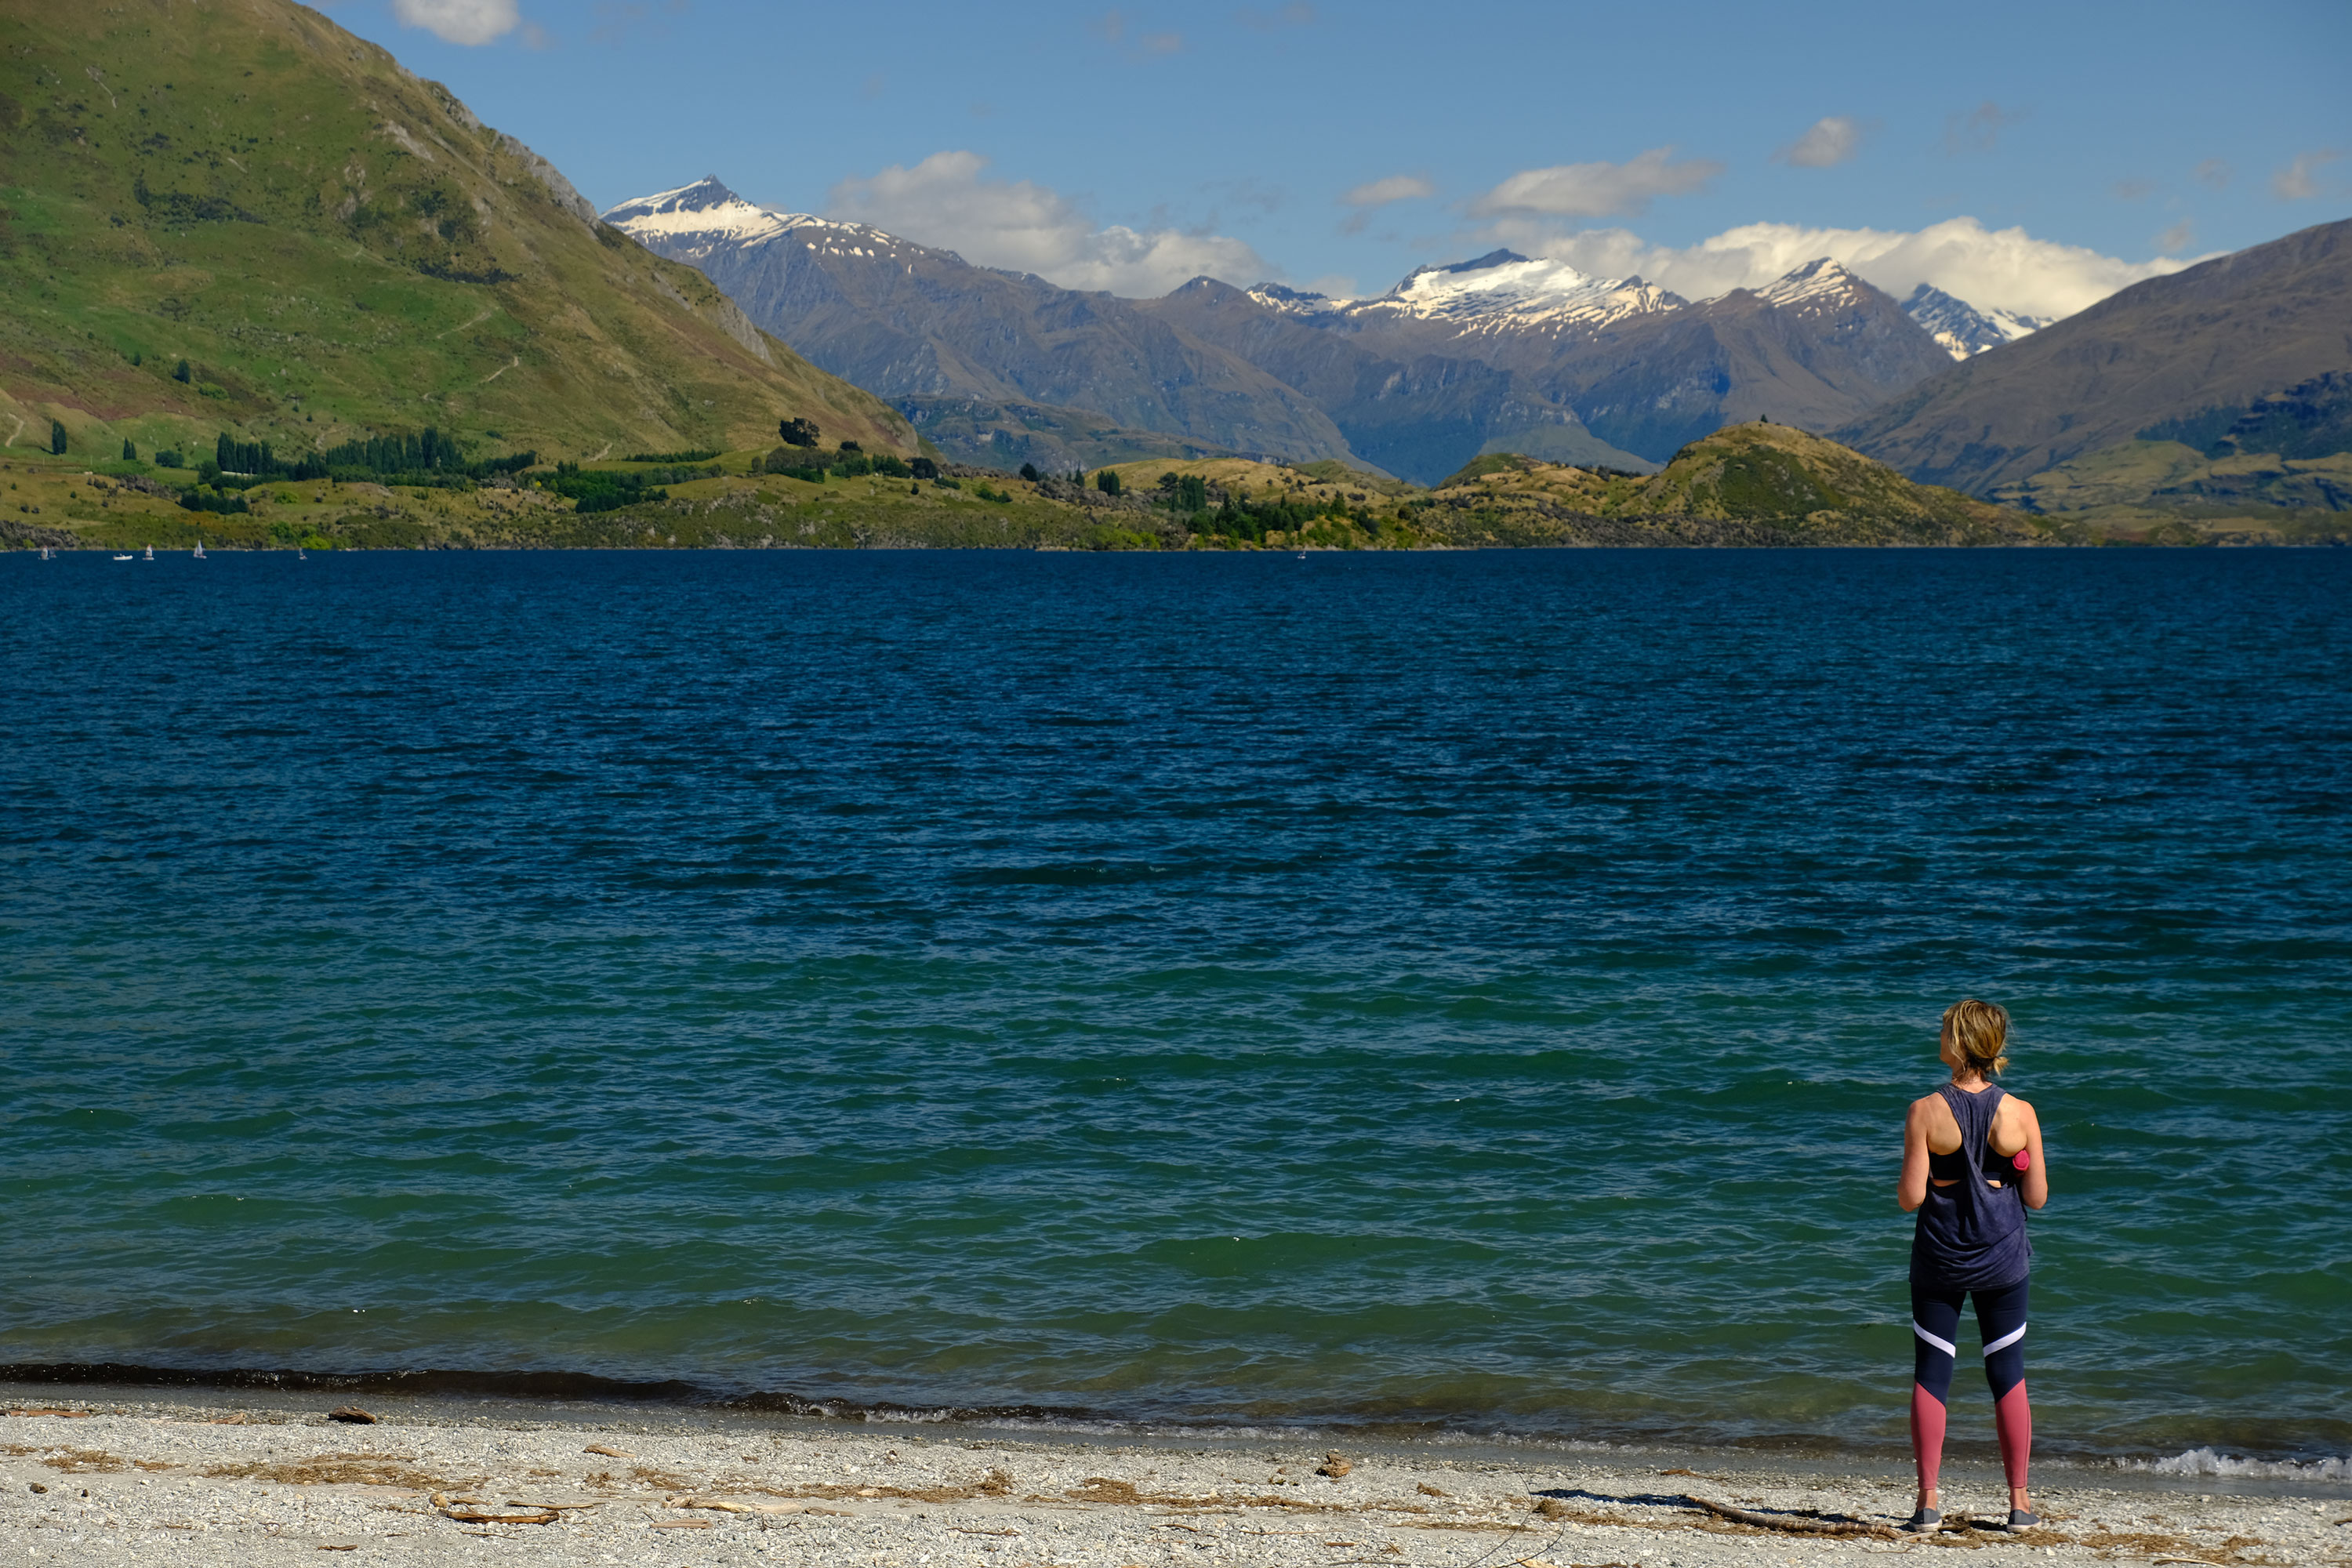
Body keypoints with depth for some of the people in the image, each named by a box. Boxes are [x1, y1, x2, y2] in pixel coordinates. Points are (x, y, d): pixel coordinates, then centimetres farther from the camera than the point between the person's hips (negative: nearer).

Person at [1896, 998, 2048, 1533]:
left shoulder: (1926, 1113, -13)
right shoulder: (2020, 1114, -8)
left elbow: (1910, 1197, -13)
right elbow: (2037, 1197, -4)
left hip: (1939, 1258, -1)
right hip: (2002, 1257, 1)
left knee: (1930, 1377, 6)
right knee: (2008, 1375, 12)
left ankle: (1928, 1504, 5)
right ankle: (2019, 1502, 15)